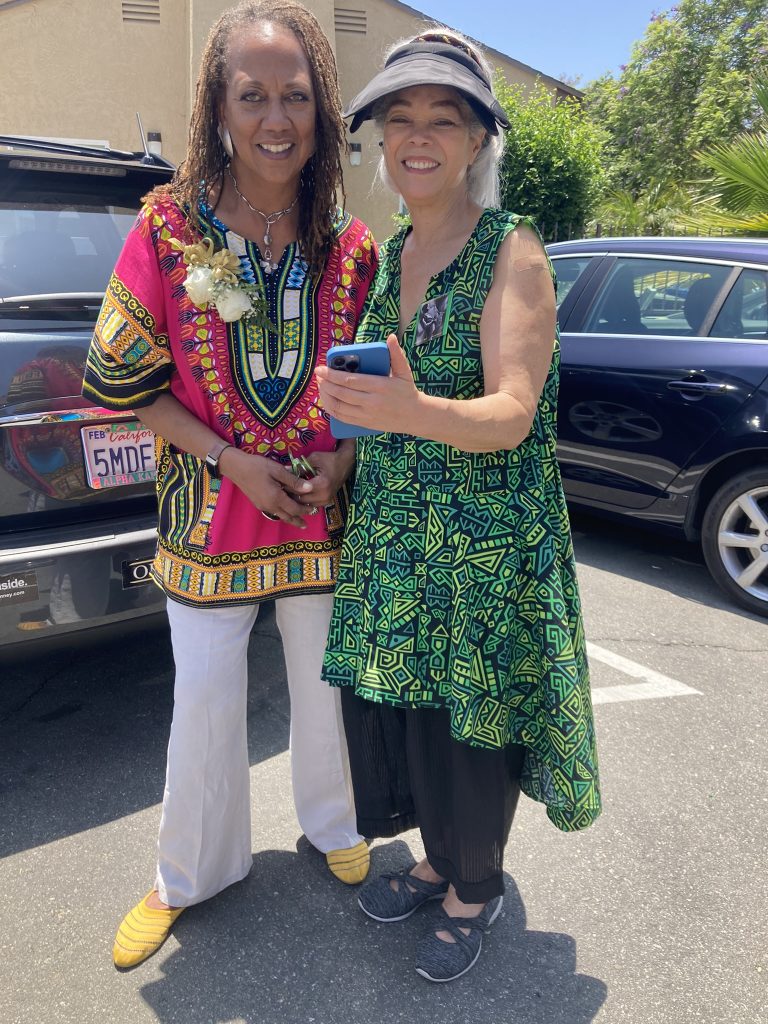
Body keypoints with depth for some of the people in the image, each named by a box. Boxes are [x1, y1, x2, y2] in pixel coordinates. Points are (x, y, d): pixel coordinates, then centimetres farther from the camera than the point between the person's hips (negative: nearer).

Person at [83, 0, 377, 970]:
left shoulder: (350, 245, -3)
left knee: (323, 684, 16)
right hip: (209, 511, -1)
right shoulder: (169, 224, -7)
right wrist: (233, 461, -14)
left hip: (322, 512, 2)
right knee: (205, 701, 10)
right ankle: (188, 875, 35)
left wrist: (341, 458, -11)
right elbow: (122, 377, -5)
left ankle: (332, 823, 45)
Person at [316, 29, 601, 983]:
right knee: (393, 714, 13)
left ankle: (474, 889, 33)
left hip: (483, 550, -5)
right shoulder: (389, 254, 9)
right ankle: (437, 859, 39)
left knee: (464, 727, 6)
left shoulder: (512, 252, -10)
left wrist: (410, 412, -40)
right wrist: (360, 417, 1)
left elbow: (511, 416, -23)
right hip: (387, 539, 6)